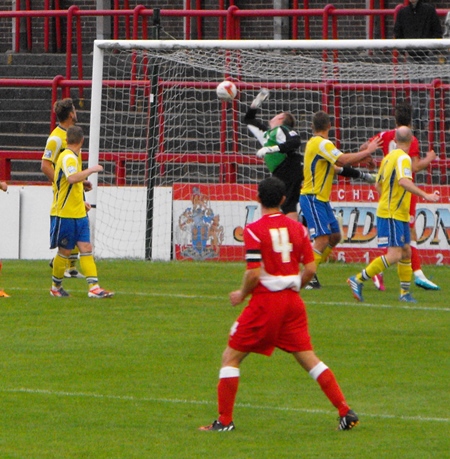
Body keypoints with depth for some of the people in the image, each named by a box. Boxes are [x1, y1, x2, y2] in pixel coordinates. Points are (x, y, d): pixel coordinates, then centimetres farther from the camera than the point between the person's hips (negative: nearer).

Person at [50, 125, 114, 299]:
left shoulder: (74, 156, 14)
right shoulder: (68, 157, -16)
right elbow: (72, 178, -34)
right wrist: (91, 170, -28)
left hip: (79, 213, 9)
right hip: (67, 214, -9)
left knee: (86, 248, -1)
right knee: (65, 251, 2)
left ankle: (94, 287, -8)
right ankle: (56, 287, 17)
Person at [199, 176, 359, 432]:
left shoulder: (254, 230, -10)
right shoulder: (297, 228, 4)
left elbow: (253, 274, -16)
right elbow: (311, 269, 3)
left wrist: (242, 295, 2)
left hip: (266, 300, -5)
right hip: (293, 302, 5)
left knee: (231, 357, 6)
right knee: (308, 358, 10)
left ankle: (225, 421, 2)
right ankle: (346, 412, 2)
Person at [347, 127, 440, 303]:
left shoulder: (389, 157, 12)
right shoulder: (403, 158, -14)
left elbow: (378, 185, 19)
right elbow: (403, 181, -31)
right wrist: (425, 195, -35)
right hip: (392, 215, -10)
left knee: (406, 252, 12)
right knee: (394, 254, -13)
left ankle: (405, 292, 16)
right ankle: (358, 280, -11)